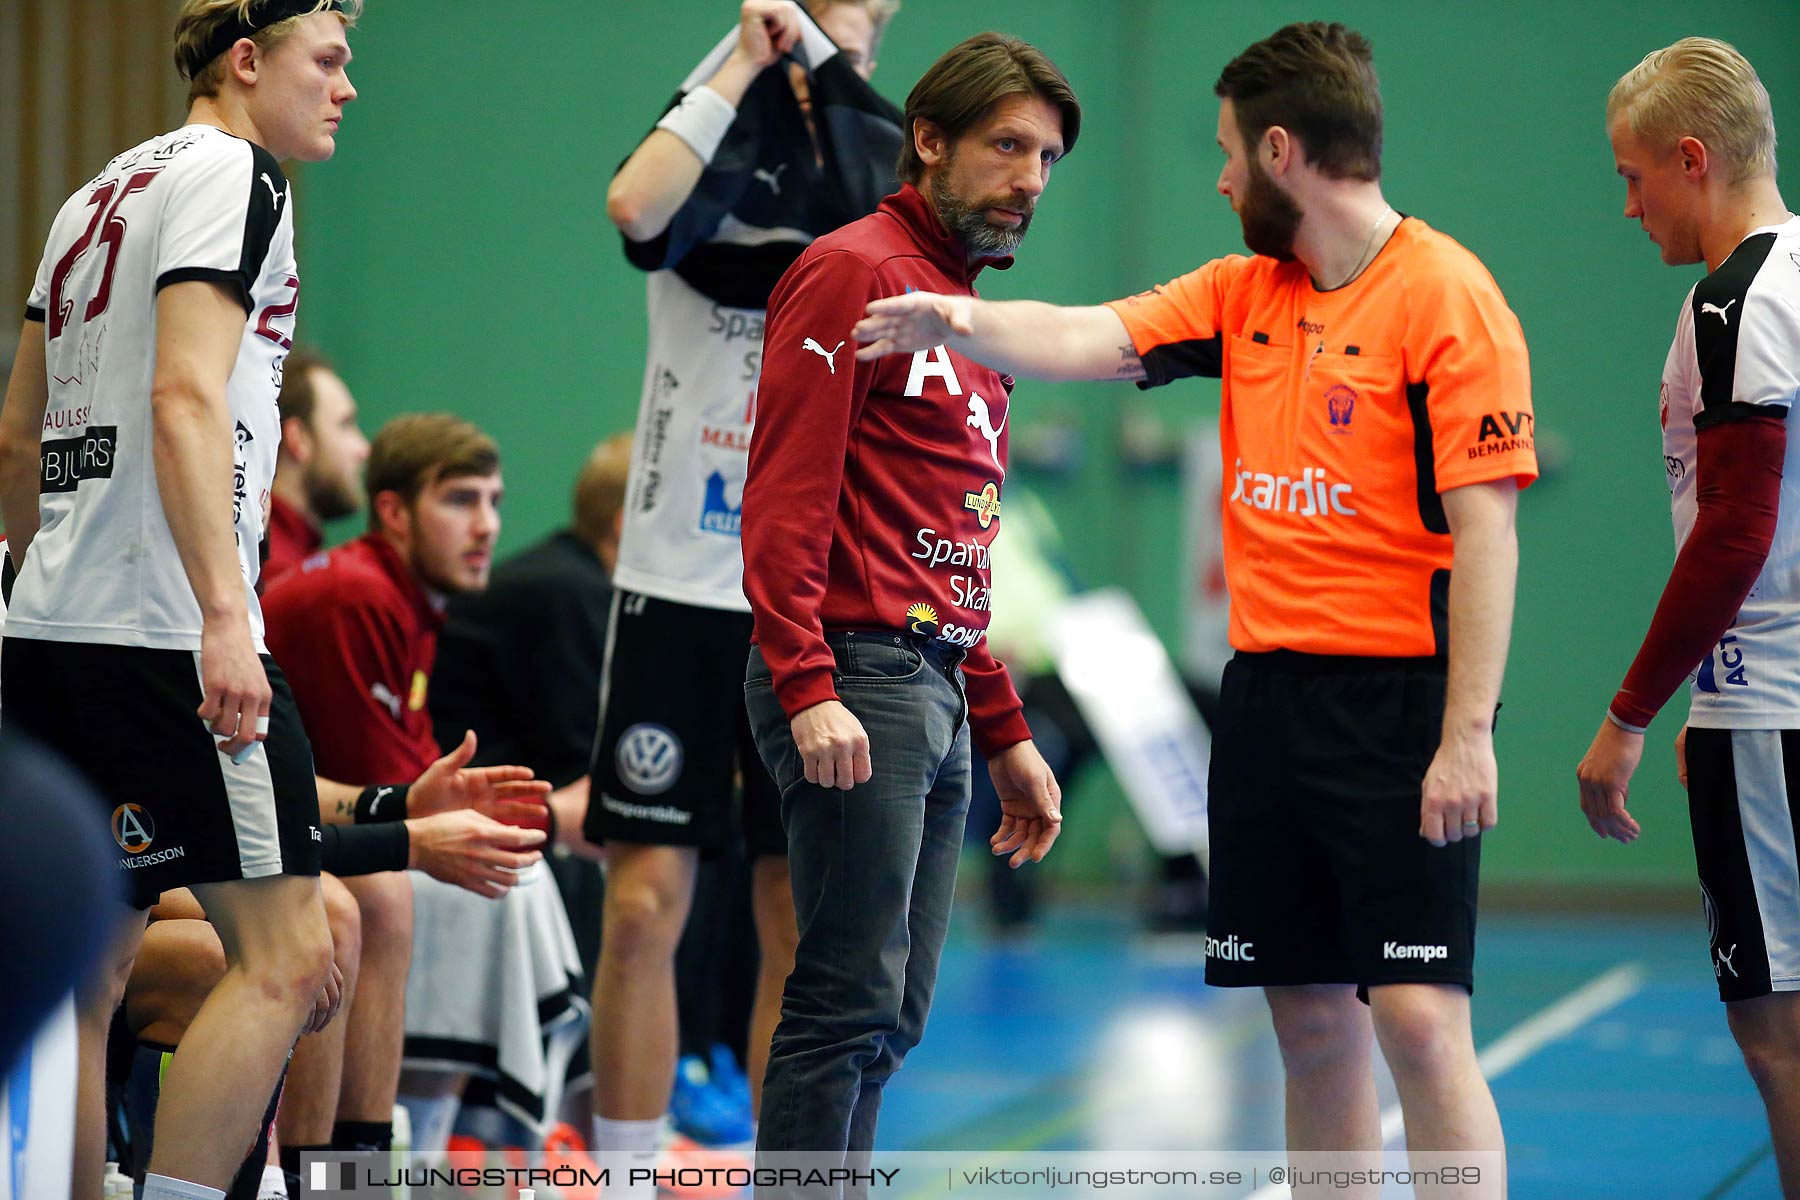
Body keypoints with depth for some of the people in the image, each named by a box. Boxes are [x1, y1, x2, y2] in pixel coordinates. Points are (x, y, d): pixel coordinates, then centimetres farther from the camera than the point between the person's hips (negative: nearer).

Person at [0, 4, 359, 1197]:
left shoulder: (98, 198, 21)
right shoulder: (231, 176, -5)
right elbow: (185, 397, -18)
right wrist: (225, 618, -24)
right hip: (168, 634, -9)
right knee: (285, 958, -9)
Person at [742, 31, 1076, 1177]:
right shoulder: (854, 272, -6)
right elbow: (786, 497, -14)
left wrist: (1006, 734, 25)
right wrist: (808, 687, -23)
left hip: (940, 692, 9)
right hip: (860, 678, -9)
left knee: (887, 1022, 7)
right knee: (850, 1004, -11)